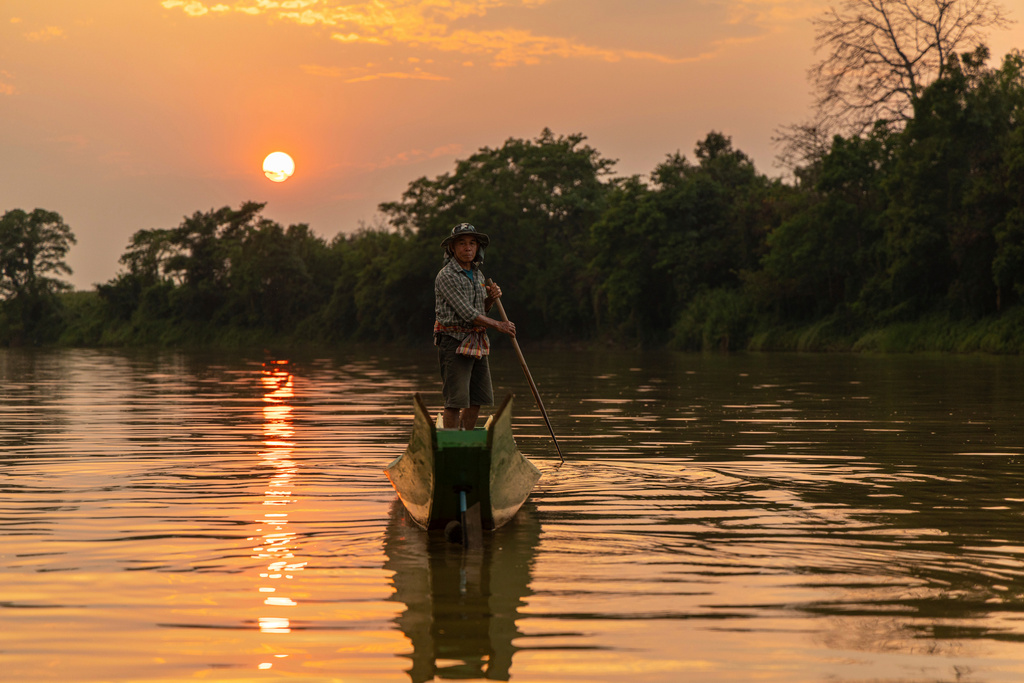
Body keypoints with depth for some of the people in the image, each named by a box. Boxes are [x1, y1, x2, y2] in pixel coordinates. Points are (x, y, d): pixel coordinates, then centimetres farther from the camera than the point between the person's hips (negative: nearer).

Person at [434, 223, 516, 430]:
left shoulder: (477, 274, 14)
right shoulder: (446, 276, -13)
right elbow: (466, 313, -18)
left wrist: (491, 298, 0)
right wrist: (497, 325, -11)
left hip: (478, 343, 8)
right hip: (454, 343, -8)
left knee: (477, 401, 9)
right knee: (455, 401, -9)